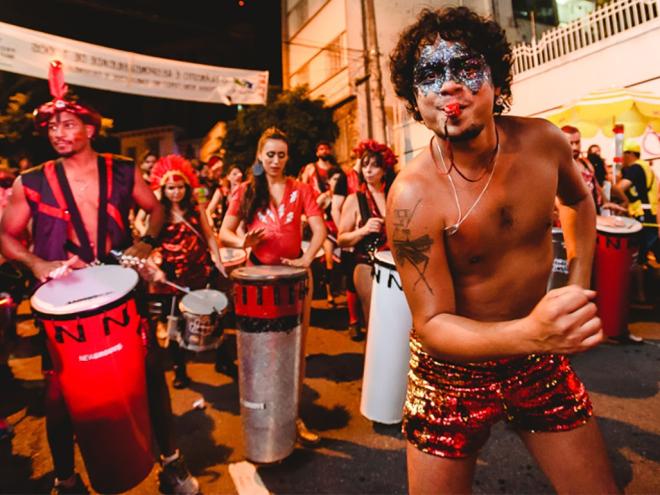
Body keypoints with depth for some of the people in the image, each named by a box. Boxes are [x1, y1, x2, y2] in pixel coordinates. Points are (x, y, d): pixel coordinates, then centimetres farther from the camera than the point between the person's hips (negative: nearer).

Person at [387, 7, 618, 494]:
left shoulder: (543, 141, -11)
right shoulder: (414, 196, -26)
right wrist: (529, 332, -40)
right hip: (453, 369, -3)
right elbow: (431, 325, -24)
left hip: (541, 359, 4)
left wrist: (579, 287, 4)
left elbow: (578, 200, 13)